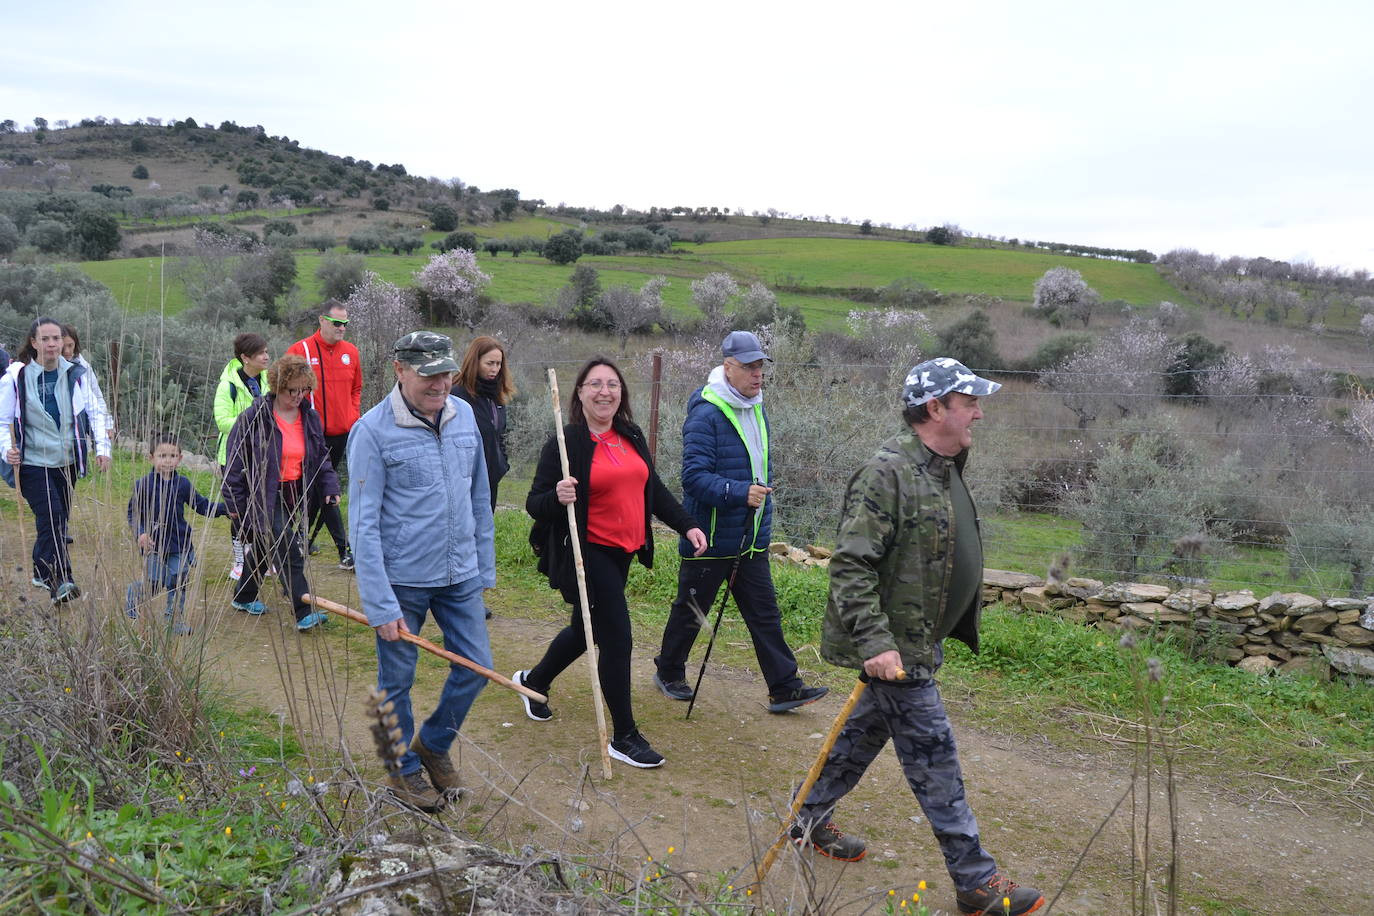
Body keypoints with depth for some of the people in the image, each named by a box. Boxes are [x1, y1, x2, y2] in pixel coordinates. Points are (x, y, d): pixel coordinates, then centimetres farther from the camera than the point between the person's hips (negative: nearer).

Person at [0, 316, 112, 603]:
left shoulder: (76, 375, 3)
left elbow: (93, 412, 7)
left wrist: (102, 446, -5)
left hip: (67, 461, 4)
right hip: (32, 462, -4)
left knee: (58, 519, 12)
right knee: (51, 515, -17)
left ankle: (43, 574, 30)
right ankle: (60, 581, -21)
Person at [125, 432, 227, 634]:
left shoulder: (183, 484, 2)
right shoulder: (143, 484, -7)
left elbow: (201, 505, 7)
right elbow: (133, 513, -1)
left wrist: (224, 509, -7)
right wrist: (140, 533, -16)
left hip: (179, 544, 3)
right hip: (154, 544, -3)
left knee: (178, 582, 4)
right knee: (153, 583, -2)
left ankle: (175, 617, 18)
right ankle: (132, 595, 29)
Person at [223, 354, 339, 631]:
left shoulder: (310, 417, 4)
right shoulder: (255, 417, -14)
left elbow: (321, 456, 14)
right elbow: (236, 460, -10)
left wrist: (329, 486, 2)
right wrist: (234, 500, -10)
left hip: (293, 495, 6)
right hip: (263, 496, -6)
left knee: (265, 547, 20)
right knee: (288, 552, -14)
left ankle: (244, 598, 39)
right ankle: (304, 614, -13)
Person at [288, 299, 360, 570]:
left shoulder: (351, 352, 8)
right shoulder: (300, 350, -7)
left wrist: (353, 416, 8)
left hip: (343, 433, 5)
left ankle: (306, 540, 28)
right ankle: (345, 549, -4)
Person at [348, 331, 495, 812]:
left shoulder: (463, 415, 2)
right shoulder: (373, 430, -16)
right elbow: (364, 524, -16)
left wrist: (484, 569, 12)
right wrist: (381, 606, -19)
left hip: (460, 576, 5)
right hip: (402, 579, -5)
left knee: (476, 667, 12)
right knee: (397, 681, 10)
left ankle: (433, 743, 37)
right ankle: (404, 769, 33)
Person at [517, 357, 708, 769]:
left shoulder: (631, 437, 8)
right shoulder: (565, 443, -13)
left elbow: (653, 489, 18)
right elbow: (534, 504, -11)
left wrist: (686, 524, 12)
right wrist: (557, 497, -32)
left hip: (621, 554, 8)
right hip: (587, 555, -8)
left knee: (586, 630, 22)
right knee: (617, 640, -6)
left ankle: (534, 680, 49)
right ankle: (625, 737, 8)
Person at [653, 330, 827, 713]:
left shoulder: (756, 409, 11)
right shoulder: (705, 415, -18)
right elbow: (694, 476, -24)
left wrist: (763, 516, 23)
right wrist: (741, 493, -33)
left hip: (751, 539, 7)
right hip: (710, 538, -7)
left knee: (764, 611, 7)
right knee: (691, 610, 9)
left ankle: (784, 688, 10)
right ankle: (668, 673, 29)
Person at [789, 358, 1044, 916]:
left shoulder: (943, 468, 10)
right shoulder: (888, 472, -22)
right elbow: (850, 565, -25)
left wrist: (962, 627, 26)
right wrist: (874, 643, -30)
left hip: (919, 638, 10)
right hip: (895, 647, -10)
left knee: (867, 732, 21)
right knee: (934, 759, -1)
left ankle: (811, 819, 39)